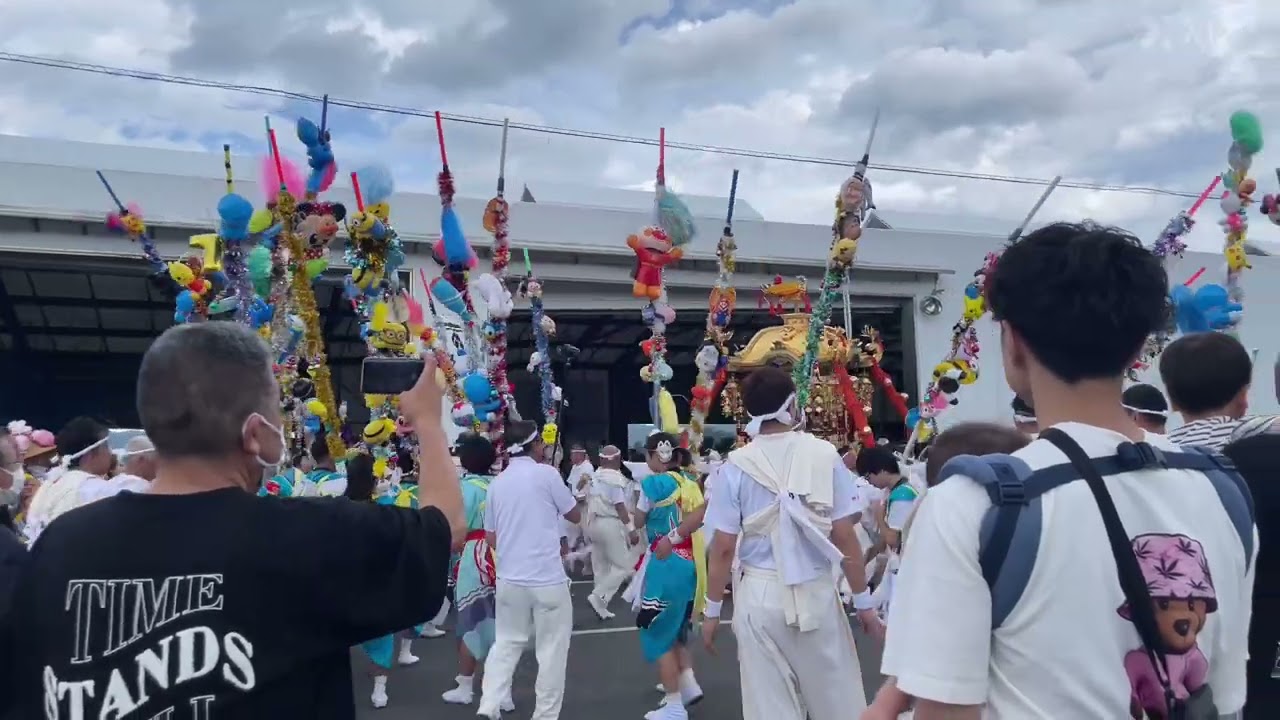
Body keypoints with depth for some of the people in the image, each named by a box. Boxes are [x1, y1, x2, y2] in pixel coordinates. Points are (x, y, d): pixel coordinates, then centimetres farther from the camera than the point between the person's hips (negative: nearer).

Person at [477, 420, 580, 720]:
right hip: (547, 578, -5)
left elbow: (491, 538, 12)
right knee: (551, 650, 7)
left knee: (506, 643, 18)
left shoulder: (497, 482, 6)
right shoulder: (546, 473, -9)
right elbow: (576, 515, 3)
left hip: (509, 578, 5)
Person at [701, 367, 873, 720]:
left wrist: (713, 609, 7)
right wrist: (863, 599, 6)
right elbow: (845, 537, -4)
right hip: (816, 591, 0)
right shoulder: (825, 455, -6)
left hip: (759, 594, 0)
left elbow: (723, 548, -4)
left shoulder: (737, 466, -6)